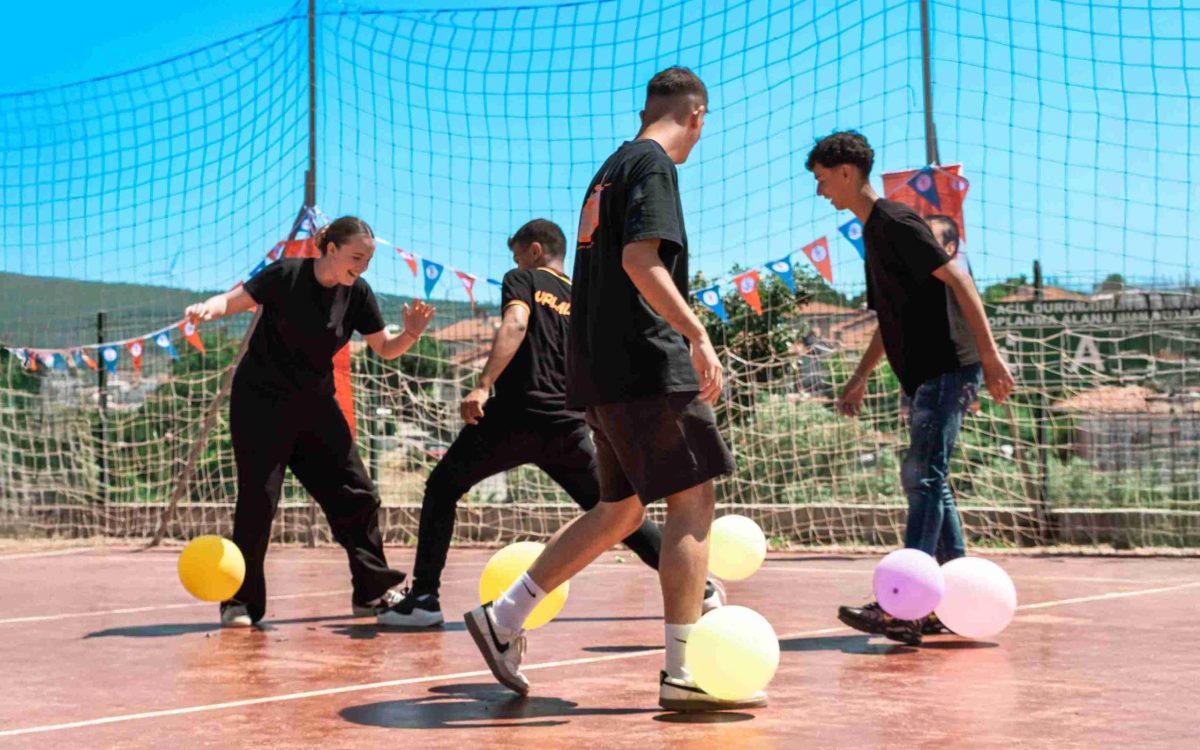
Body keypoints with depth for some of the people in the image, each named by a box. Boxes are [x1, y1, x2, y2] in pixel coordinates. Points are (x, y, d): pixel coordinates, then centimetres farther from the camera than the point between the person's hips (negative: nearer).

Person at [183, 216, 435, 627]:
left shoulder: (357, 293, -3)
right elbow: (233, 300, -10)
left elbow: (384, 348, 3)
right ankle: (241, 603, 5)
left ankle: (374, 592, 15)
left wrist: (409, 334, -18)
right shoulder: (287, 275, -14)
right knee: (258, 499, -9)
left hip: (314, 405, 5)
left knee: (356, 493, 1)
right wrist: (207, 309, -31)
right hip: (260, 401, -4)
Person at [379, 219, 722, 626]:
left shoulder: (523, 280, 8)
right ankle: (698, 585, 6)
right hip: (568, 425, 5)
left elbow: (515, 325, -14)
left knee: (441, 488, 13)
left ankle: (424, 597, 4)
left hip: (515, 415, -4)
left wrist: (482, 387, -23)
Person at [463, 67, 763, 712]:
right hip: (646, 364, -10)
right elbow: (640, 260, -20)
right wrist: (698, 336, -25)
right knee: (693, 500, -7)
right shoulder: (654, 165, -6)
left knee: (620, 510, 16)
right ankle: (683, 675, -9)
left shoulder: (612, 168, 22)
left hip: (601, 368, 10)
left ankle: (502, 617, 16)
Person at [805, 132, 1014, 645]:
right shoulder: (873, 233, 20)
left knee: (922, 477, -16)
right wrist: (859, 379, 23)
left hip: (949, 367, -10)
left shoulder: (895, 222, -10)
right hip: (926, 373, 10)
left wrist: (989, 353, -23)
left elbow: (958, 278, -17)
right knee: (926, 482, 10)